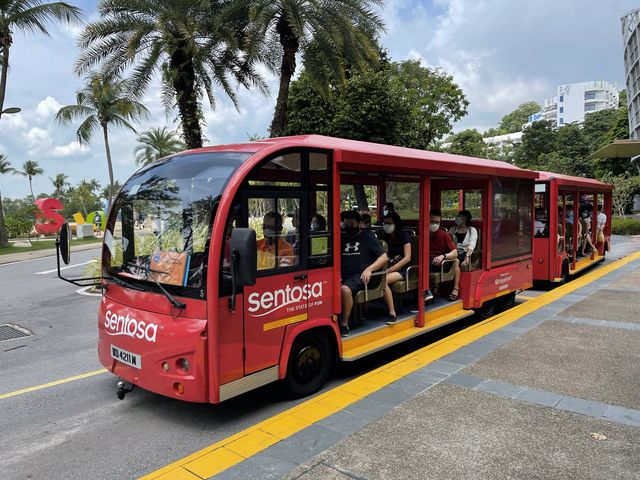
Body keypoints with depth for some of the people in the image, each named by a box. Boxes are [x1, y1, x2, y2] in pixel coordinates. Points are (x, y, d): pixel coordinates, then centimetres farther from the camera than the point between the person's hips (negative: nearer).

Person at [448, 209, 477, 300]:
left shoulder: (472, 230, 11)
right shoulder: (452, 229, 24)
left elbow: (472, 245, -6)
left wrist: (467, 257, -23)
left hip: (464, 252, -3)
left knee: (455, 261, -36)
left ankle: (456, 289, -39)